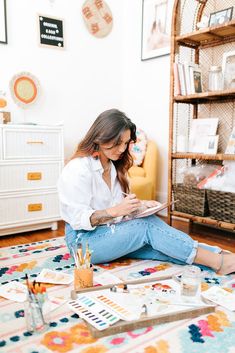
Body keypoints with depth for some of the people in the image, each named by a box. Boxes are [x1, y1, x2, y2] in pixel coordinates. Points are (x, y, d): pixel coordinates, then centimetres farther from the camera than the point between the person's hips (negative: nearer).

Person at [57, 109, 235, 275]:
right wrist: (115, 211, -31)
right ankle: (219, 262, -22)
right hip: (84, 240, -7)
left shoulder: (114, 166, 9)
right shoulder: (78, 169, -16)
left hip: (111, 233, 7)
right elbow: (78, 219, -20)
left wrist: (138, 204, -7)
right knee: (148, 225, -24)